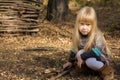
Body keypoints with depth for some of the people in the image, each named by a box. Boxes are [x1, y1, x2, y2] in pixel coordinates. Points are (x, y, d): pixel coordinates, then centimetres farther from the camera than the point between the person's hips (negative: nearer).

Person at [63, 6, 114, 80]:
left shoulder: (97, 36, -25)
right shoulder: (78, 36, -6)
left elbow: (97, 51, -36)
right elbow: (75, 49, 8)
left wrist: (82, 57, -33)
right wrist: (70, 61, 12)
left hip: (103, 60, -5)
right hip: (89, 57, 5)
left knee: (90, 61, -35)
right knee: (80, 53, -22)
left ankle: (108, 71, -13)